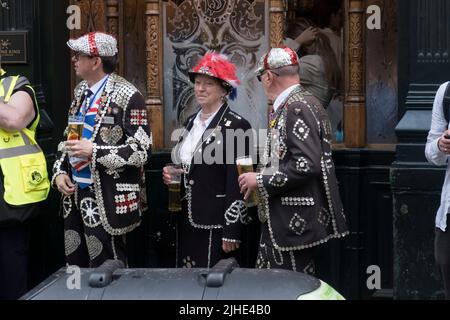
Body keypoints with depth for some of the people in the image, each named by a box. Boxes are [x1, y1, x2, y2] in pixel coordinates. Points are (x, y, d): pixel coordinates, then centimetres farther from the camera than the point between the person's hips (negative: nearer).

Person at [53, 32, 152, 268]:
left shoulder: (127, 96, -12)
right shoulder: (81, 91, 12)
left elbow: (142, 150, -15)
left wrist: (94, 151, -21)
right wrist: (59, 172, 5)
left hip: (107, 200, -7)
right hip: (75, 194, 8)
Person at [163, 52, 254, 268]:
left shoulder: (236, 126, -12)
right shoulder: (192, 121, 12)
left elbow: (237, 183, -15)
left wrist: (232, 232, -17)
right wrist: (170, 173, 2)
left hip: (217, 225, -7)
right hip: (187, 222, 7)